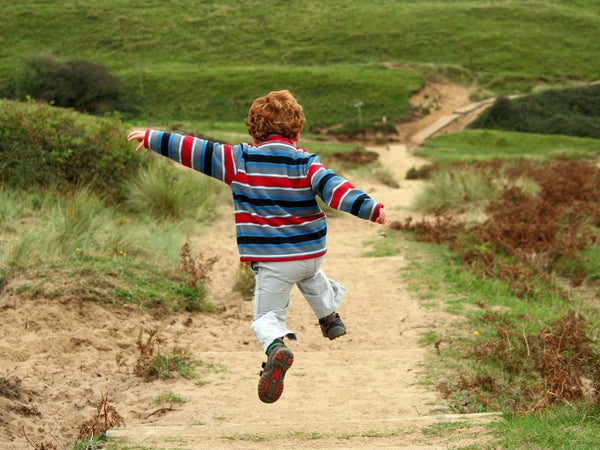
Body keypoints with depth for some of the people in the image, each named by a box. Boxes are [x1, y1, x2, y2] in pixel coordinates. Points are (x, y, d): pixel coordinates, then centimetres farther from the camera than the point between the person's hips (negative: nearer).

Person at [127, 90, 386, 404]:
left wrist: (152, 138, 3)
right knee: (311, 278, 37)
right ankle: (330, 317, 51)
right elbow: (332, 187, -20)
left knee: (267, 316, 6)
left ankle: (275, 346, -25)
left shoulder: (239, 160, -7)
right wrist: (370, 208, -27)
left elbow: (195, 151, -4)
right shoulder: (306, 163, -6)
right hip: (313, 252, 3)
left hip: (273, 260, -3)